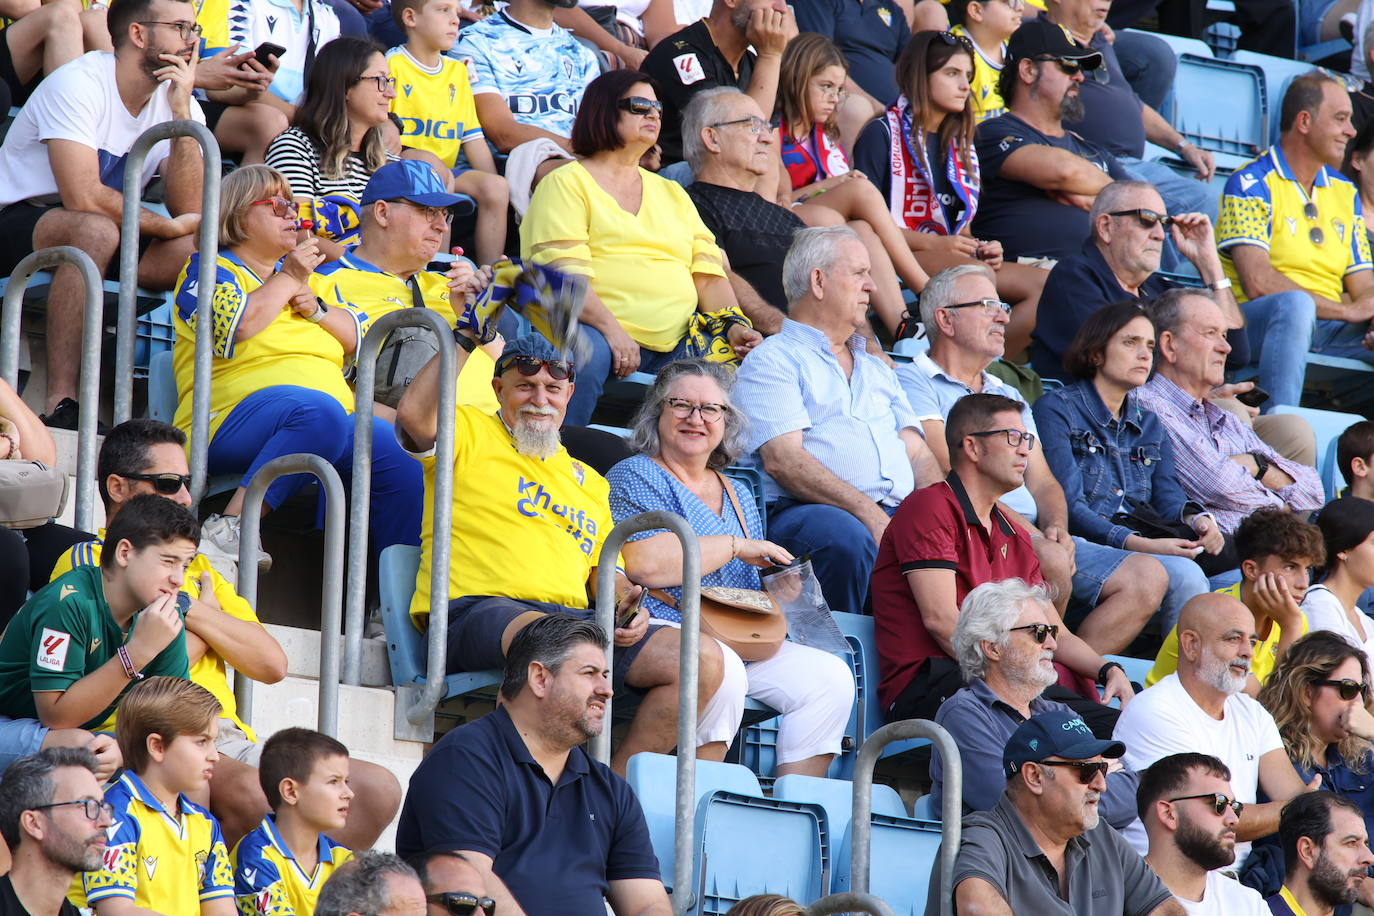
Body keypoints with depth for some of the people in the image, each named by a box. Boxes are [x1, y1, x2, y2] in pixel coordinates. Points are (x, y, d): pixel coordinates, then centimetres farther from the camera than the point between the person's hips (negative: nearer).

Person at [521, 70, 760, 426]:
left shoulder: (672, 193, 27)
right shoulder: (566, 184, 7)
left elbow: (708, 273, 17)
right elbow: (563, 274, -8)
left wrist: (735, 323, -3)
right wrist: (611, 328, -23)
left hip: (674, 343, 5)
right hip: (599, 331, -5)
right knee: (586, 352, -38)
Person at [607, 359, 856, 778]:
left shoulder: (738, 496, 26)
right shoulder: (636, 477, 3)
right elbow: (643, 564, -14)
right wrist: (736, 547, -7)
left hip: (740, 643, 7)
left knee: (830, 677, -14)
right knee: (721, 669, -37)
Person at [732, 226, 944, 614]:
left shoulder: (876, 371, 32)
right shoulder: (772, 361, 8)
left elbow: (918, 455, 22)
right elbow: (782, 460, -7)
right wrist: (866, 511, -19)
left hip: (897, 513, 6)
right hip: (803, 512, -6)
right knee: (847, 537, -40)